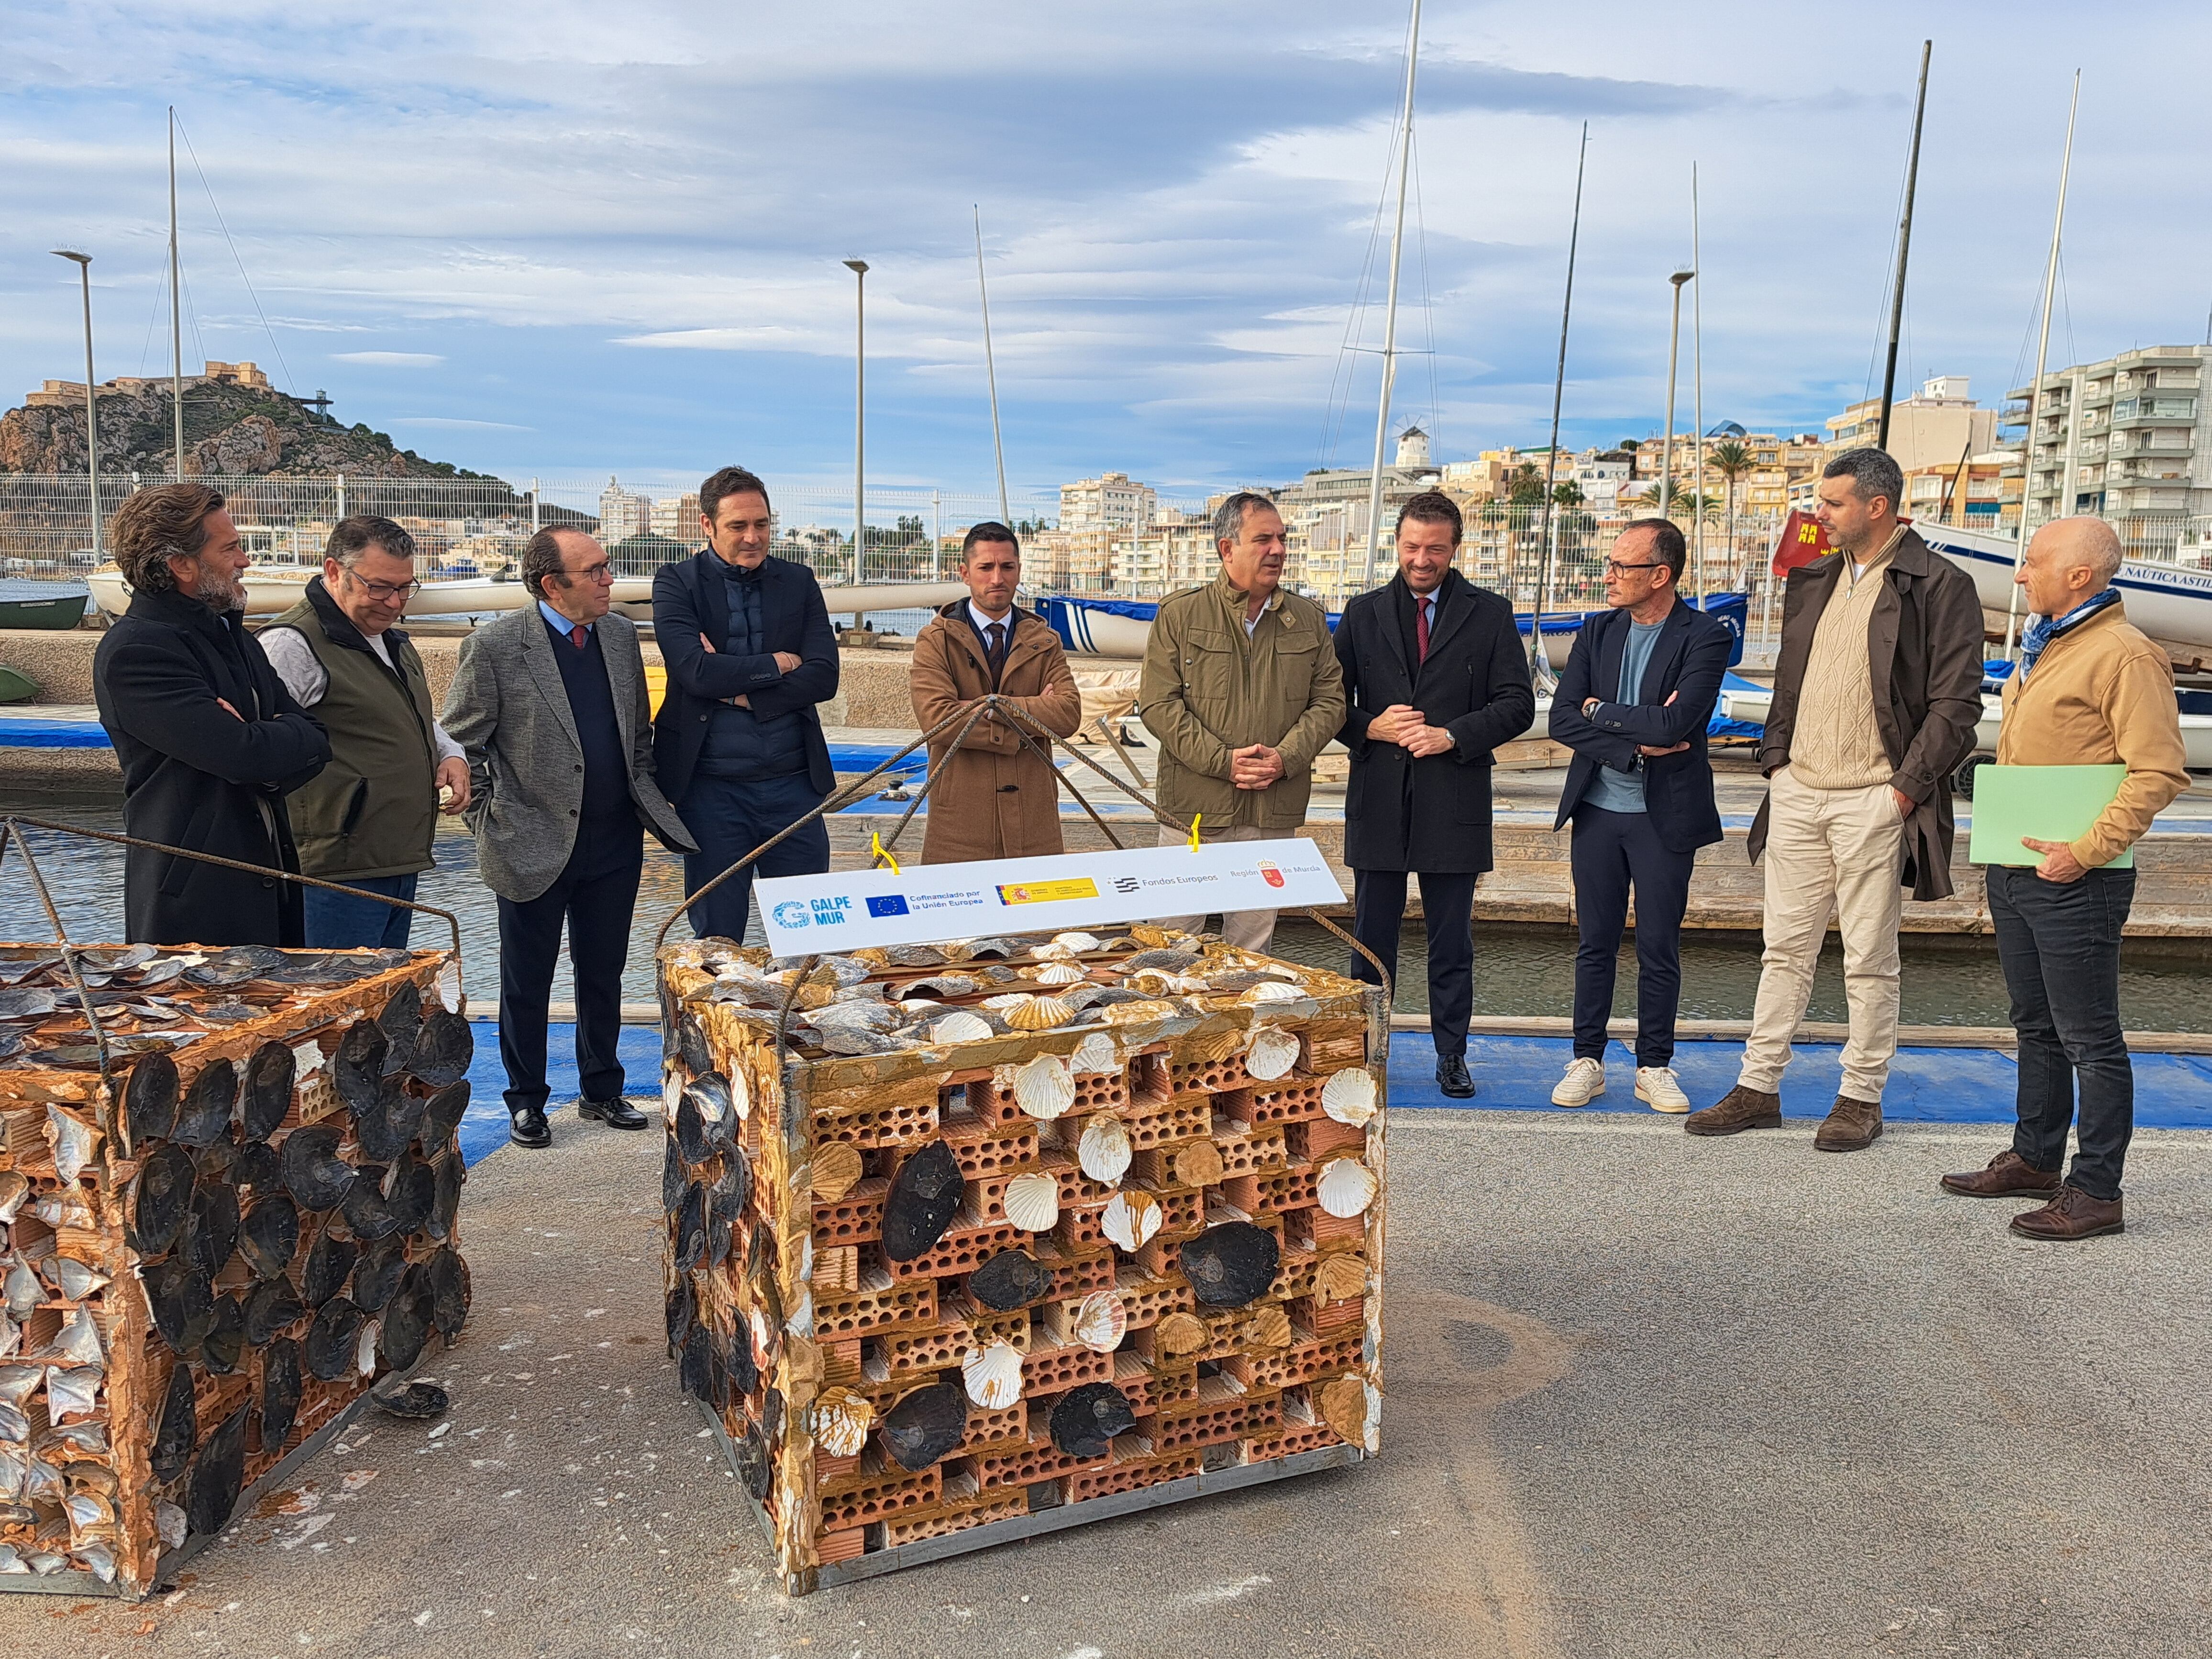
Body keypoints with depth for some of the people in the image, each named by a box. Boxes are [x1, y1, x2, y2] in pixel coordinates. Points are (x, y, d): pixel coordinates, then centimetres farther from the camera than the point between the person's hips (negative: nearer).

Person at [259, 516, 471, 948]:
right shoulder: (293, 645, -13)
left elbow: (420, 721, 31)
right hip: (341, 871, -9)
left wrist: (451, 755, 11)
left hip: (403, 863, 9)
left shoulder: (393, 643, 17)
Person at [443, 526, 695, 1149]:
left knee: (604, 974, 16)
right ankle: (526, 1102, 26)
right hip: (534, 846, -4)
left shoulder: (621, 635, 5)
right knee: (527, 982, 10)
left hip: (615, 844, 5)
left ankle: (602, 1091, 31)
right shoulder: (495, 646, -12)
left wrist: (648, 798, 7)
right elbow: (460, 744, -6)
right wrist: (490, 825, -7)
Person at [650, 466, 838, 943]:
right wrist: (777, 664, -6)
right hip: (711, 784, -2)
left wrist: (738, 688, -11)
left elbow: (824, 676, -3)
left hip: (792, 782, 2)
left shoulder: (799, 582, 8)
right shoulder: (676, 583, 0)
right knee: (717, 936, 8)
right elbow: (696, 670, -15)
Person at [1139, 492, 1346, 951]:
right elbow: (1157, 703, -6)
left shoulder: (1309, 620, 9)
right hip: (1195, 807, -3)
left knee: (1253, 941, 11)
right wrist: (1223, 761, -14)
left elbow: (1330, 699, 8)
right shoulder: (1179, 615, -1)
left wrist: (1285, 759, -9)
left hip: (1275, 811, 3)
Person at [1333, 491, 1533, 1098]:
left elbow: (1517, 704, 0)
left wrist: (1453, 736, -12)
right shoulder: (1363, 614, 9)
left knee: (1452, 944, 7)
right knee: (1372, 939, 8)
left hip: (1455, 801, -1)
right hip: (1378, 801, 1)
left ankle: (1452, 1056, 20)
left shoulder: (1490, 615, 4)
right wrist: (1371, 729, -10)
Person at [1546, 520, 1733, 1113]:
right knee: (1595, 942, 9)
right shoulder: (1598, 631, 5)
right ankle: (1587, 1061, 19)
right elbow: (1561, 718, -4)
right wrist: (1634, 745, -15)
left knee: (1659, 947, 6)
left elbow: (1674, 723, -22)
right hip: (1597, 809, 3)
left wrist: (1600, 710, -9)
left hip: (1664, 815, -3)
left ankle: (1655, 1066, 18)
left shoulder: (1705, 636, -9)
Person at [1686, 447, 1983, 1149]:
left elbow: (1956, 705, -9)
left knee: (1870, 960, 4)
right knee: (1785, 948, 11)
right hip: (1798, 793, 6)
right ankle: (1758, 1088, 18)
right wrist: (1775, 758, 8)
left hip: (1872, 799, -6)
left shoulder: (1939, 586, -6)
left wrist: (1905, 788, -14)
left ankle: (1862, 1097, 16)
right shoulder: (1813, 580, 14)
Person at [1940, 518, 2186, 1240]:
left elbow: (2158, 772, -20)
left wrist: (2086, 852, -22)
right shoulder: (2041, 644, 14)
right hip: (2014, 872, 9)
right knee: (2037, 1026, 18)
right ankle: (2034, 1159, 31)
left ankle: (2096, 1192, 7)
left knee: (2089, 1039, -1)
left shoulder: (2124, 655, -14)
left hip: (2073, 882, -9)